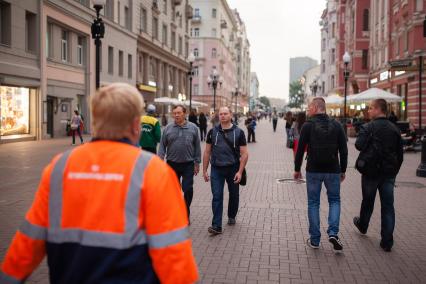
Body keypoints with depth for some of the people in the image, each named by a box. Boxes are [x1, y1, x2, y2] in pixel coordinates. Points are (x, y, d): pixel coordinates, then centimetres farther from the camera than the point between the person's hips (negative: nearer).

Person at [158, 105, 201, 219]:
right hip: (172, 164, 1)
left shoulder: (193, 128, 1)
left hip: (188, 164, -1)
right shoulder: (168, 128, 2)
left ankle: (186, 214, 15)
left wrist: (197, 163, 3)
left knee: (188, 189, -4)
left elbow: (197, 147, 5)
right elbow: (162, 146, 4)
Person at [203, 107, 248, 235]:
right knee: (217, 197, -5)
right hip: (216, 169, 0)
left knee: (234, 195, 14)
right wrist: (204, 170, 3)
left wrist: (240, 172, -13)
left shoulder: (238, 132, -3)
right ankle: (216, 226, -4)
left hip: (233, 169, 0)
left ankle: (231, 216, 38)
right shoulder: (213, 132, 2)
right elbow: (207, 152, 7)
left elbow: (244, 154, -5)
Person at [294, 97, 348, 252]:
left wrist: (297, 169, 5)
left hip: (313, 171, -2)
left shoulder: (308, 125, -7)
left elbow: (300, 149, -6)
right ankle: (333, 233, -1)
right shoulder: (337, 125, 1)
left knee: (313, 203, 9)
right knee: (334, 200, 17)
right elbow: (343, 151, 2)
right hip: (333, 171, 2)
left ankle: (315, 240, 13)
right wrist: (343, 170, 12)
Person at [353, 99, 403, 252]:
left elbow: (359, 145, -21)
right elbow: (400, 154, 7)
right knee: (388, 206, 4)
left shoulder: (368, 127, -10)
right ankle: (387, 242, 5)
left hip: (371, 171, -3)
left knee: (368, 201, 17)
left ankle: (362, 225, 41)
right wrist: (394, 171, 15)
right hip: (389, 173, 3)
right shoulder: (395, 129, 4)